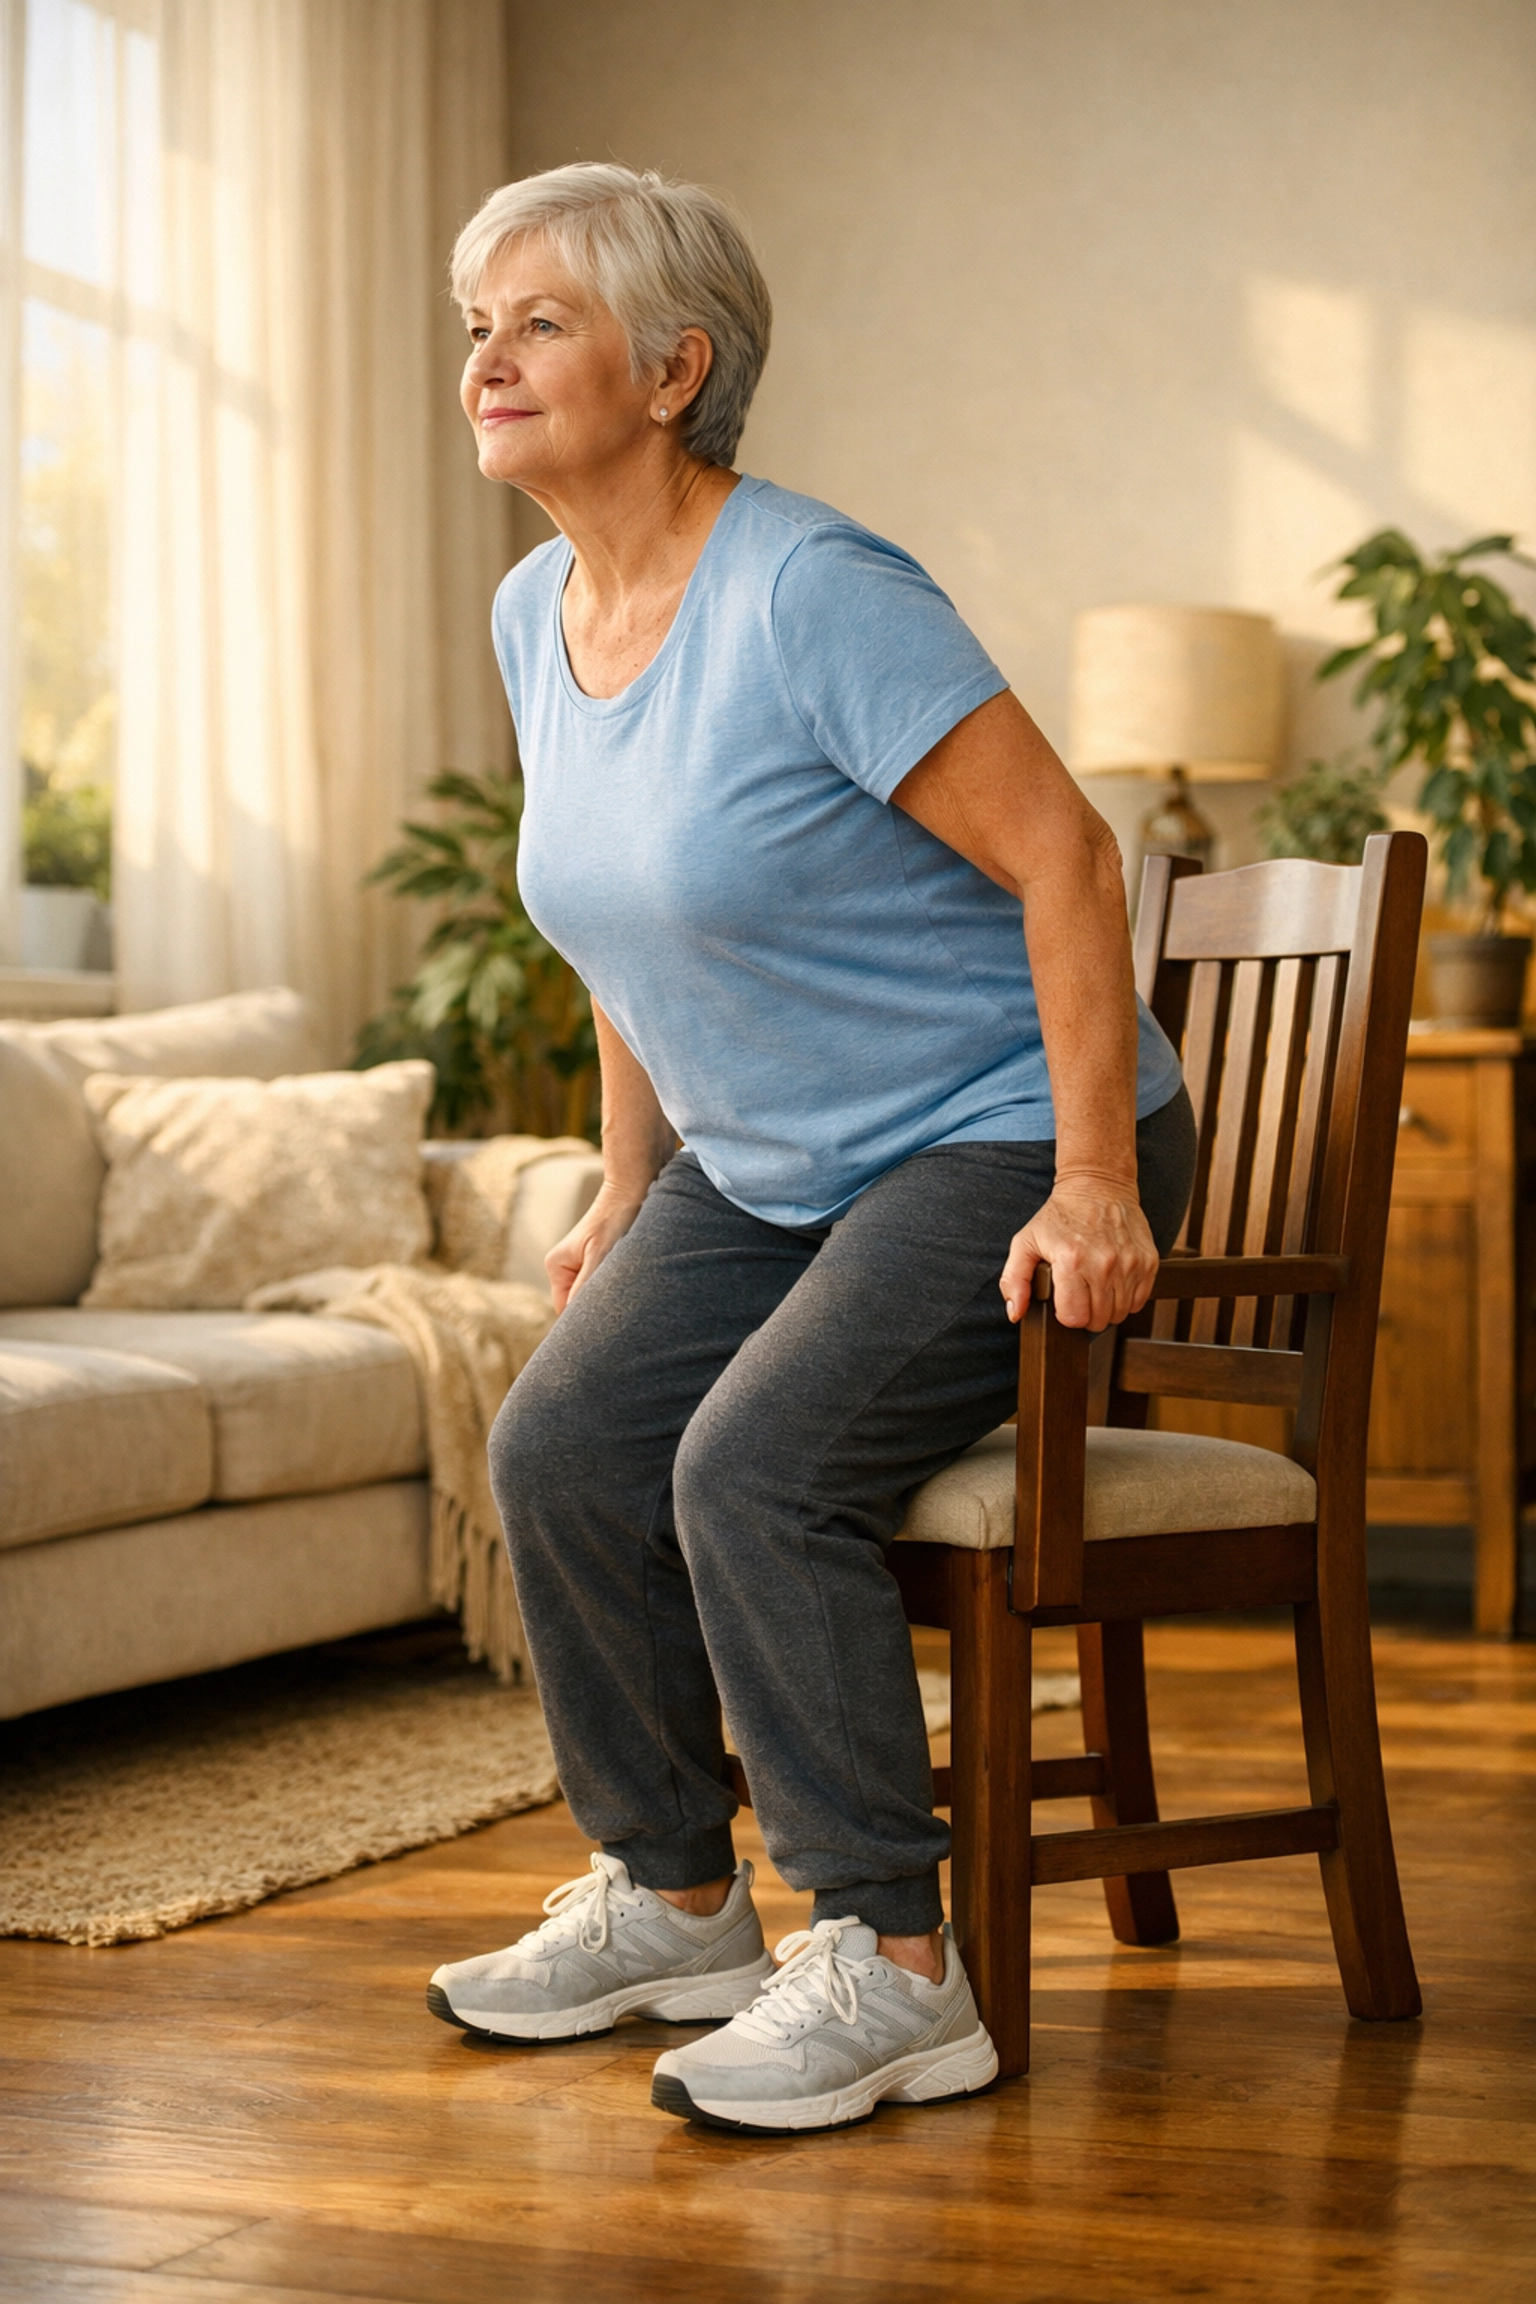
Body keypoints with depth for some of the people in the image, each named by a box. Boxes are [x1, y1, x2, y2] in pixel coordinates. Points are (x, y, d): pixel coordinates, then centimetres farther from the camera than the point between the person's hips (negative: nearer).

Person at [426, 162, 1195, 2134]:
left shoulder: (810, 592, -22)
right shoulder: (539, 616, 4)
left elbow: (1060, 854, -23)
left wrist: (1095, 1186, -25)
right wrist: (629, 1184, 16)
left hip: (1000, 1140, -8)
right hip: (763, 1162, 8)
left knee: (758, 1469, -24)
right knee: (561, 1447, -7)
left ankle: (895, 1973, -13)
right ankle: (674, 1902, 9)